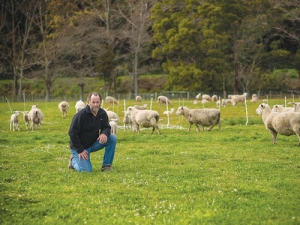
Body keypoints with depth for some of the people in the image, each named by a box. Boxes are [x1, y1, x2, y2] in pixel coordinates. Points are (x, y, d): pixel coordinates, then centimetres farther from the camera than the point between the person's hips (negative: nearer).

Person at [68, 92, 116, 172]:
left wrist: (104, 133, -24)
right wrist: (80, 150, -20)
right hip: (80, 146, -5)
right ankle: (73, 160, 15)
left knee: (112, 138, -16)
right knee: (86, 170, -19)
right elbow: (72, 133, -20)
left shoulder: (102, 113, -4)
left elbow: (106, 127, 3)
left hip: (93, 143, 6)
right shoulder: (81, 115, -21)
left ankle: (106, 165, -6)